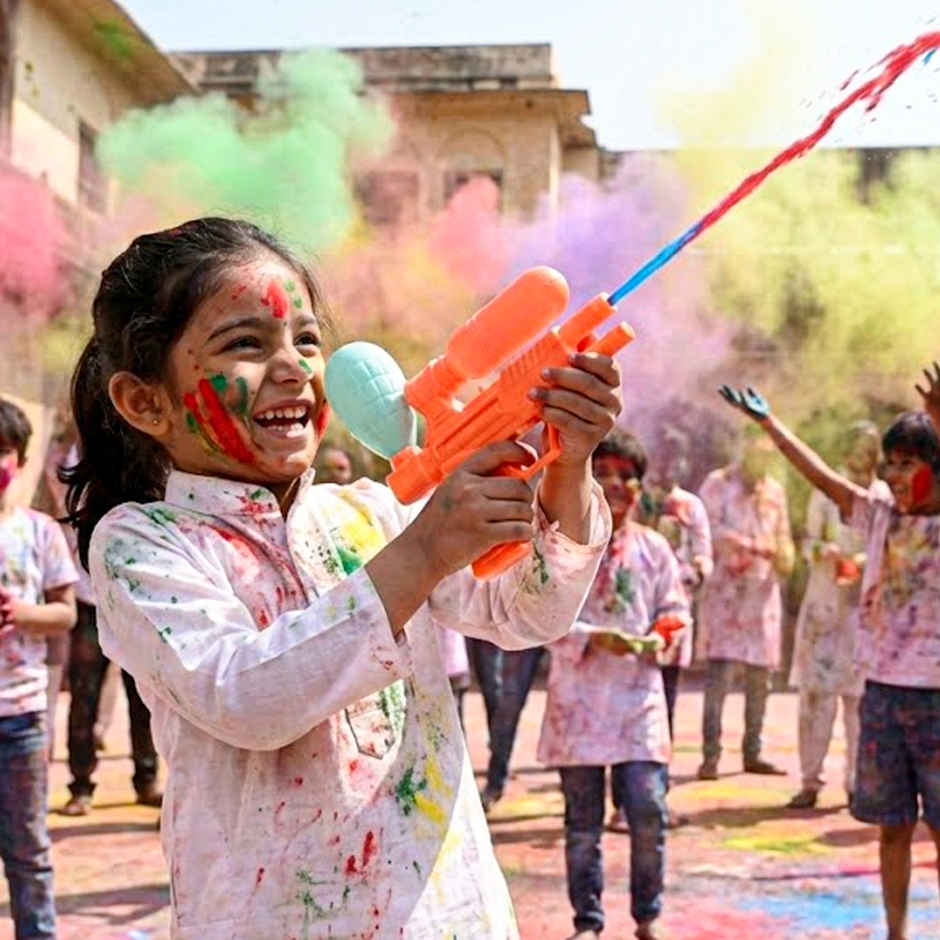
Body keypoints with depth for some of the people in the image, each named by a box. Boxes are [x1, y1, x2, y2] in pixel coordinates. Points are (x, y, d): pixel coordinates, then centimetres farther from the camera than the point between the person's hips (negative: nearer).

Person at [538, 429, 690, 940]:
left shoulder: (654, 548, 6)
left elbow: (675, 610, 11)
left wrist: (664, 634, -10)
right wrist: (594, 638, -19)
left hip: (639, 697, 1)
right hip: (577, 701, -1)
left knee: (649, 813, -3)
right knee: (583, 822, 8)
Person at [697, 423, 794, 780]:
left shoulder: (775, 490, 17)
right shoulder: (717, 483, 0)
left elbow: (783, 536, 22)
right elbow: (709, 529, -11)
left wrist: (784, 557, -1)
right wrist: (753, 545, -19)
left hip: (763, 591, 6)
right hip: (725, 589, -6)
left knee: (761, 674, 6)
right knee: (720, 669, -13)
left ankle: (752, 753, 16)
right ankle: (710, 756, -11)